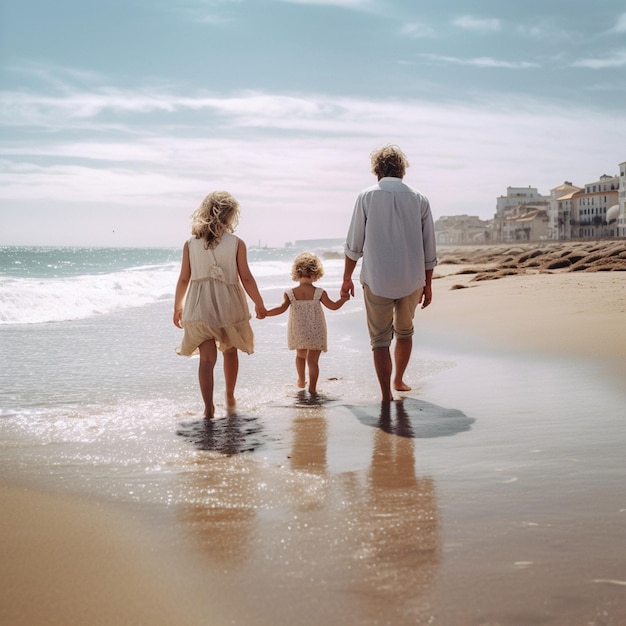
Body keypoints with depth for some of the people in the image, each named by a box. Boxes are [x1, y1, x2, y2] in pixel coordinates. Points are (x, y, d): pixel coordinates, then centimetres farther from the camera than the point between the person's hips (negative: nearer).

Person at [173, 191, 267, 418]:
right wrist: (259, 304, 7)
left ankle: (209, 407, -14)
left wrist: (178, 307, 13)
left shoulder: (191, 244, 0)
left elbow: (184, 279, 2)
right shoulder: (236, 243, -6)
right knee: (230, 351, 21)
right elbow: (246, 278, -5)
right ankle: (230, 398, 36)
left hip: (199, 306, 0)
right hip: (229, 305, 0)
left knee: (207, 357, -2)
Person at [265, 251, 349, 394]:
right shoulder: (319, 293, -11)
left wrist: (265, 312, -12)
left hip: (298, 333, 2)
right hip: (316, 333, -2)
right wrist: (343, 298, 10)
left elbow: (282, 308, -18)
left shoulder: (290, 293, -10)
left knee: (300, 355, 26)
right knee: (313, 360, 2)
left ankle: (301, 381, 40)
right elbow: (333, 306, -6)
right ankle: (312, 388, -2)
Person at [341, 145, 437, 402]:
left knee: (380, 338, 7)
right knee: (404, 332, 24)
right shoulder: (419, 200, 3)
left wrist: (347, 278, 11)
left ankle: (387, 395, 5)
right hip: (412, 280, 3)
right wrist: (427, 284, 15)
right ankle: (398, 381, 37)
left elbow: (354, 245, 0)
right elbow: (429, 250, 5)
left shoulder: (367, 197, -2)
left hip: (376, 280, -2)